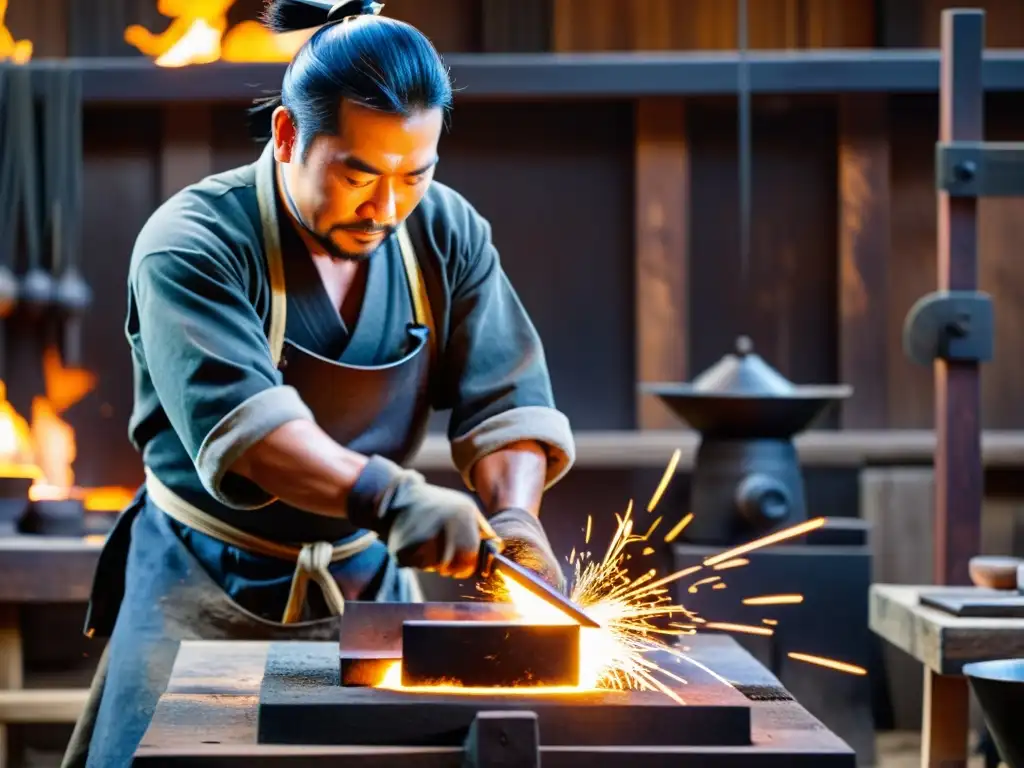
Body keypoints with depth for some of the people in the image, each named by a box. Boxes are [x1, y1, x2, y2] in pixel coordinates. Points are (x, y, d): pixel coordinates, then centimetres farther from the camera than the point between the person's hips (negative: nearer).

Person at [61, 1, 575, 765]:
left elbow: (507, 398, -6)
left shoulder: (449, 234, -3)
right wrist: (389, 497, -48)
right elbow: (235, 416, -34)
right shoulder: (193, 244, -20)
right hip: (206, 589, -4)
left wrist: (515, 514, -27)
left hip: (367, 582, 4)